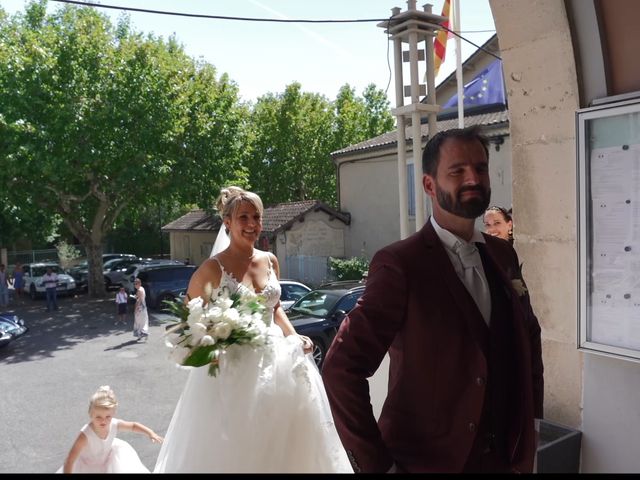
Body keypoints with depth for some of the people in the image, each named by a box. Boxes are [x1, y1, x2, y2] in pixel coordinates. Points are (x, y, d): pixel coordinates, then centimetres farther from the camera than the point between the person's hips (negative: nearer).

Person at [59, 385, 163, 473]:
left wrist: (150, 433, -14)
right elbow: (69, 461, -34)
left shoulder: (114, 424, -25)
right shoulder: (85, 435, -38)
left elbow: (134, 425, -5)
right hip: (88, 468, -4)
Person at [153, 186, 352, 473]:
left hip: (275, 360, 5)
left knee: (284, 437, 12)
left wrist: (294, 337, 2)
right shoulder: (213, 267, -11)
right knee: (231, 448, 4)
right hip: (233, 366, -5)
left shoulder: (270, 261, 5)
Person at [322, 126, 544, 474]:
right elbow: (341, 368, -22)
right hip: (427, 461, -5)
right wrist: (375, 465, -19)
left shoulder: (503, 255, 1)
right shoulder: (399, 263, -20)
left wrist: (532, 420, 8)